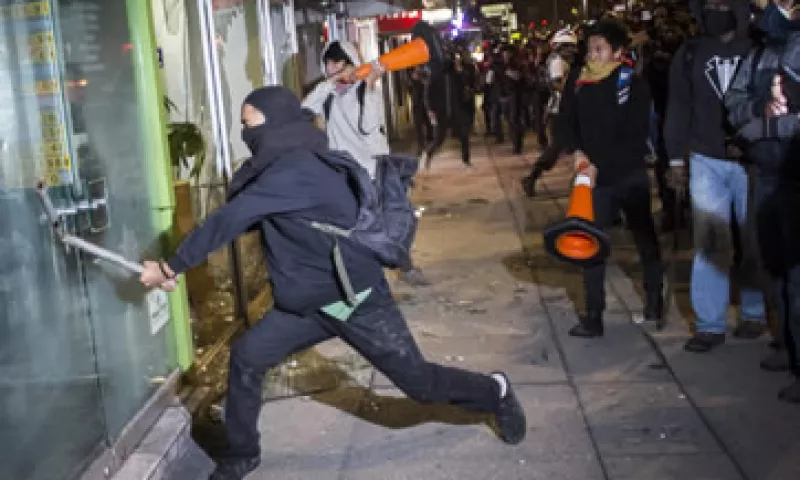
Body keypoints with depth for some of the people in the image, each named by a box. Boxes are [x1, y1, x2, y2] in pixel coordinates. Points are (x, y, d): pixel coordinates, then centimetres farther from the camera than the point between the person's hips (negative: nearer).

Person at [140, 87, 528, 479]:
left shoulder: (294, 170, -26)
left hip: (358, 299, -8)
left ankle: (495, 393, 31)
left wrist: (170, 267, -23)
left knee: (421, 384, 4)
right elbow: (240, 219, 9)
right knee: (246, 357, -1)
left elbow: (229, 221, -29)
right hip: (308, 302, 9)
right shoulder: (281, 167, 6)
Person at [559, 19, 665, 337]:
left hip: (630, 175, -3)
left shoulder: (633, 85, -10)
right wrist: (577, 150, -11)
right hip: (596, 176, 3)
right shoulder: (582, 83, 0)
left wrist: (600, 163, -21)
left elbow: (636, 136, -15)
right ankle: (593, 315, 4)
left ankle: (654, 298, 34)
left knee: (645, 238, 12)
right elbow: (568, 120, 7)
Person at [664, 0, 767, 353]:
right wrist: (675, 158, 4)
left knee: (754, 241, 7)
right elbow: (678, 108, 7)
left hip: (753, 161, -1)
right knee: (709, 244, -1)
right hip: (706, 161, 1)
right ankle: (710, 325, 3)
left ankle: (754, 313, 22)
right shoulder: (690, 54, 7)